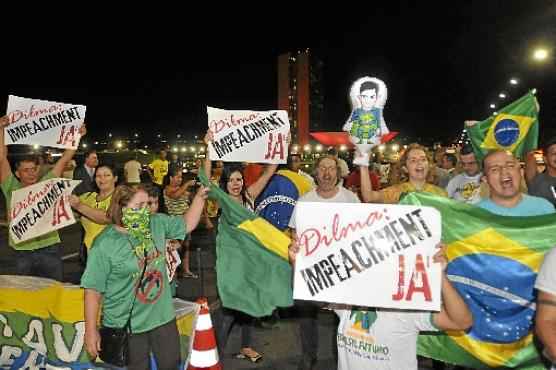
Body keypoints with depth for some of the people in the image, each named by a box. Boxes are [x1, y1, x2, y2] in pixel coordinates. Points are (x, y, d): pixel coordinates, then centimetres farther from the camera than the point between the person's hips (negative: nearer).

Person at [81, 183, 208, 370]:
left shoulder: (157, 223, -2)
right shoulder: (104, 245, -17)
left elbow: (187, 224, 11)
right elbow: (93, 290, -13)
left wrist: (200, 196, 1)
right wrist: (91, 331, -11)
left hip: (163, 317, 5)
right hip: (127, 326, -4)